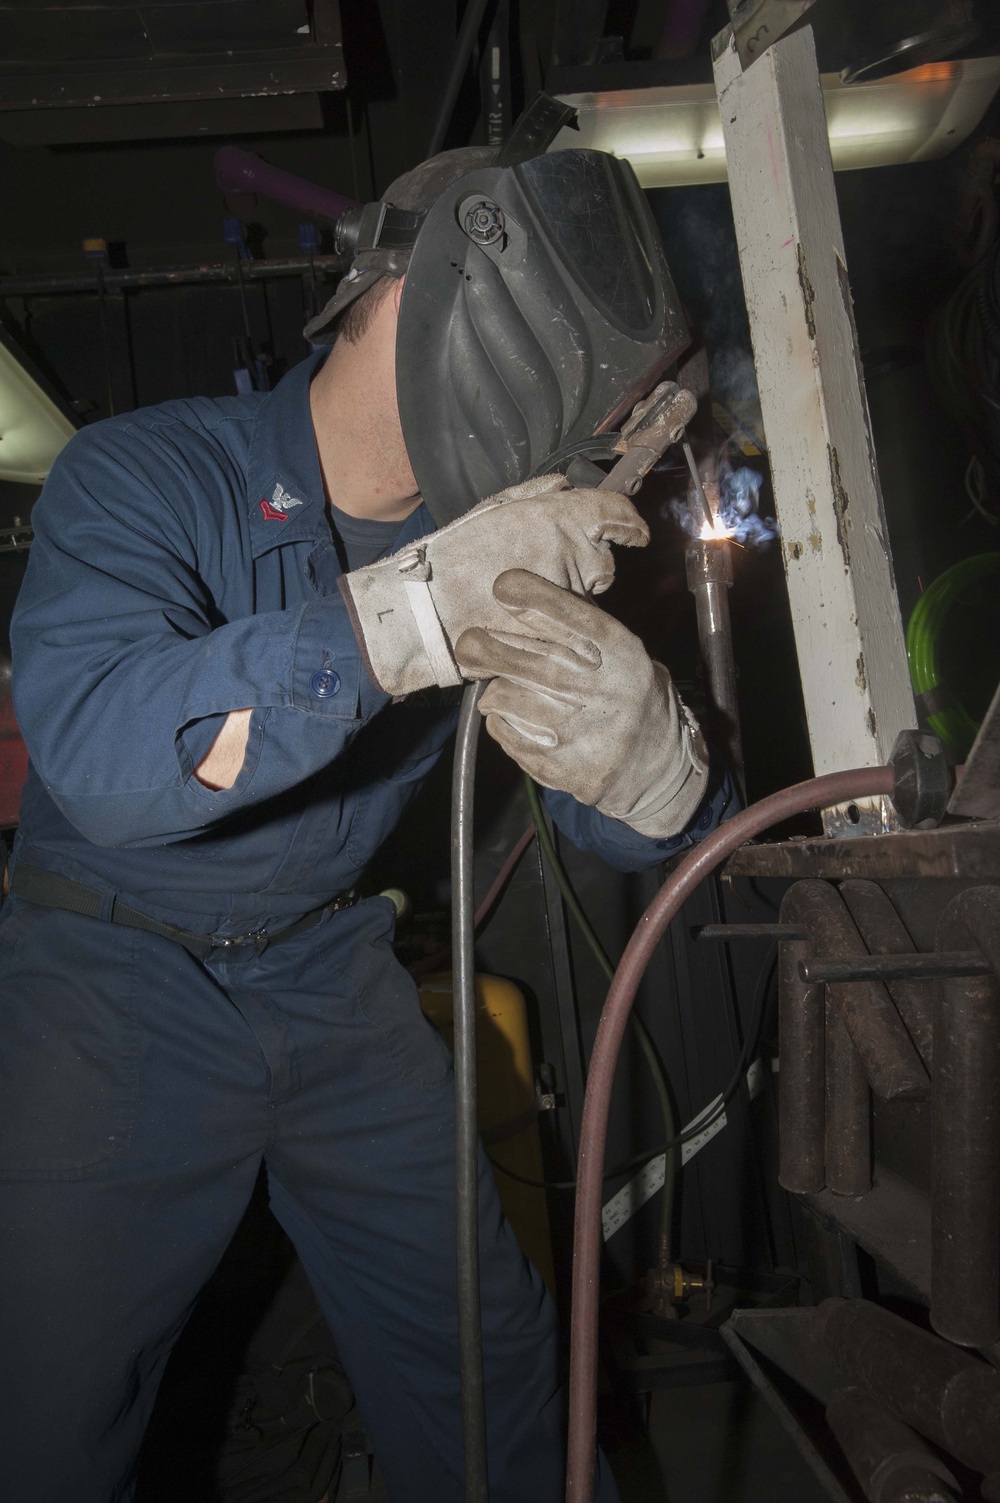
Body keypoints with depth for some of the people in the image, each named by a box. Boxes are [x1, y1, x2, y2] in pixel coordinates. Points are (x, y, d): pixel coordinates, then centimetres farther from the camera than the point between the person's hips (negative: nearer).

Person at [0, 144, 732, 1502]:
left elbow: (643, 831, -8)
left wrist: (647, 754, -33)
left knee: (494, 1366, 10)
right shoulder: (147, 473, -16)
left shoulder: (492, 545, -3)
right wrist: (405, 614, -45)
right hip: (114, 991, -3)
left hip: (333, 980, 4)